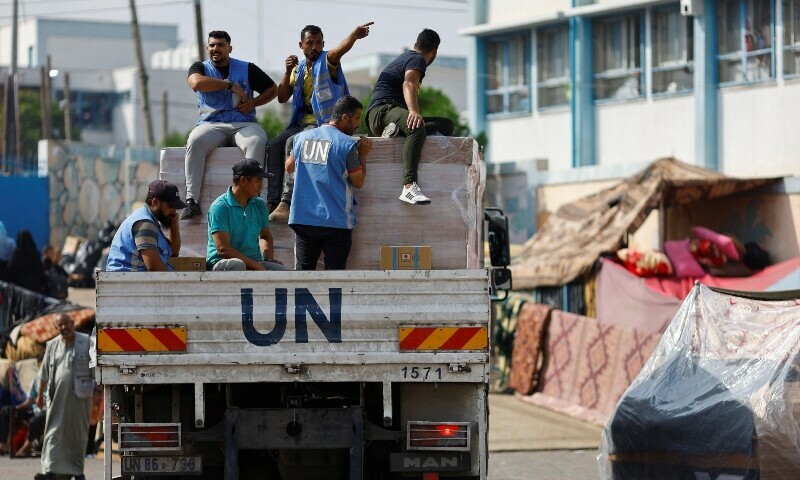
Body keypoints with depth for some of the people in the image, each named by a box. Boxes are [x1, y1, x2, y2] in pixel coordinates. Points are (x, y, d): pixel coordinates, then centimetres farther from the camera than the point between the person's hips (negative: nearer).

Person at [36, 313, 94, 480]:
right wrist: (40, 394, 21)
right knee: (54, 432, -5)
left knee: (78, 434, 6)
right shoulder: (52, 345, 8)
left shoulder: (87, 342, -2)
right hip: (57, 396, 2)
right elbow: (44, 373, 16)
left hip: (79, 397, -2)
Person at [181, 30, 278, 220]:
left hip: (243, 124, 0)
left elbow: (272, 89, 18)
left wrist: (253, 103, 0)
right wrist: (230, 85, -8)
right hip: (211, 124, 0)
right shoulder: (200, 68, 14)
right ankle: (192, 200, -39)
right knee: (195, 141, -34)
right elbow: (196, 82, -10)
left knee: (257, 141, -35)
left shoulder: (247, 69, 15)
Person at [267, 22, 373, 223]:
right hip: (302, 122, 6)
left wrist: (354, 35, -49)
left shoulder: (327, 61, -2)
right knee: (275, 145, -17)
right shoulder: (299, 68, 16)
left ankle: (286, 201, -34)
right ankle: (273, 201, -24)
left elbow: (340, 50, -26)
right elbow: (282, 98, 14)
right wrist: (288, 72, -2)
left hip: (323, 122, -6)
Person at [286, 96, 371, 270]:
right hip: (336, 221, -5)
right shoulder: (347, 144, -10)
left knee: (303, 269, 8)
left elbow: (289, 167, 22)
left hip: (303, 218, 5)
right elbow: (358, 182, -5)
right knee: (334, 270, 0)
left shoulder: (302, 137, 7)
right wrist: (362, 155, 8)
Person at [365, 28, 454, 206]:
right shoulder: (417, 60, -4)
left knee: (447, 125, 2)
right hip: (383, 110, -10)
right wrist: (414, 112, -43)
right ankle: (409, 186, -58)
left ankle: (398, 129, -21)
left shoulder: (405, 57, 29)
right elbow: (409, 84, -26)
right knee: (417, 128, -41)